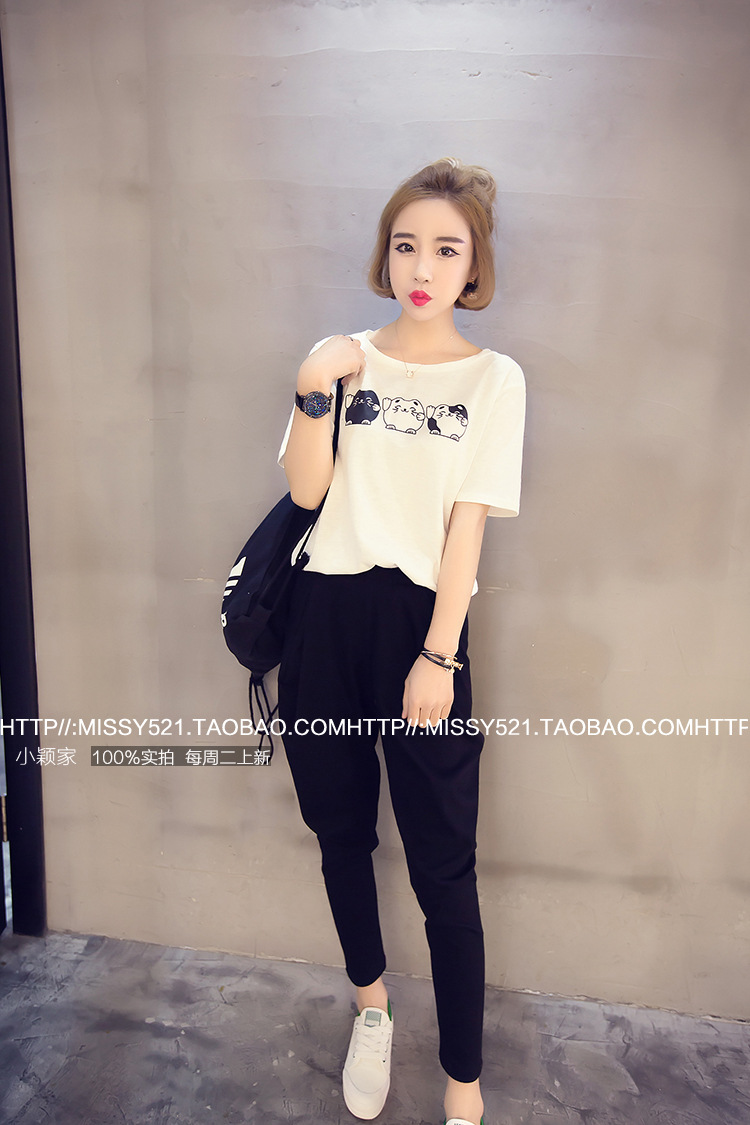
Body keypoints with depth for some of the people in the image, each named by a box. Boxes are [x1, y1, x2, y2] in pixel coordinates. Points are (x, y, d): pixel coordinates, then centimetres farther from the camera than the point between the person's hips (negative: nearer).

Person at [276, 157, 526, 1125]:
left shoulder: (494, 378, 3)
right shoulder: (342, 358, 8)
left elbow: (468, 522, -5)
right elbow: (306, 492, 1)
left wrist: (436, 656, -10)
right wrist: (312, 395, -13)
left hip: (421, 617, -2)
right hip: (327, 612, 3)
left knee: (443, 864, 1)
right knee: (340, 828, 15)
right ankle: (371, 1006, 41)